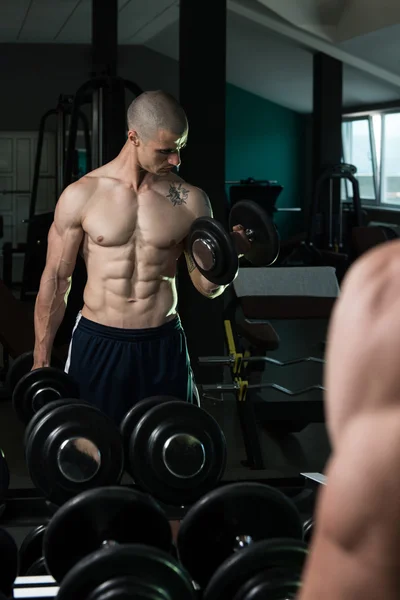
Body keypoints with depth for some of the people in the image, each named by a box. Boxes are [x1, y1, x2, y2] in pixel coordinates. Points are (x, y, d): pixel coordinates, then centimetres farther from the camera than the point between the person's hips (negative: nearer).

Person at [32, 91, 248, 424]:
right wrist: (41, 362, 2)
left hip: (164, 347, 1)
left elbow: (208, 287, 6)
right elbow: (56, 280, 2)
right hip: (96, 346, -1)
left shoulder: (190, 201, -1)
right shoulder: (81, 196, -4)